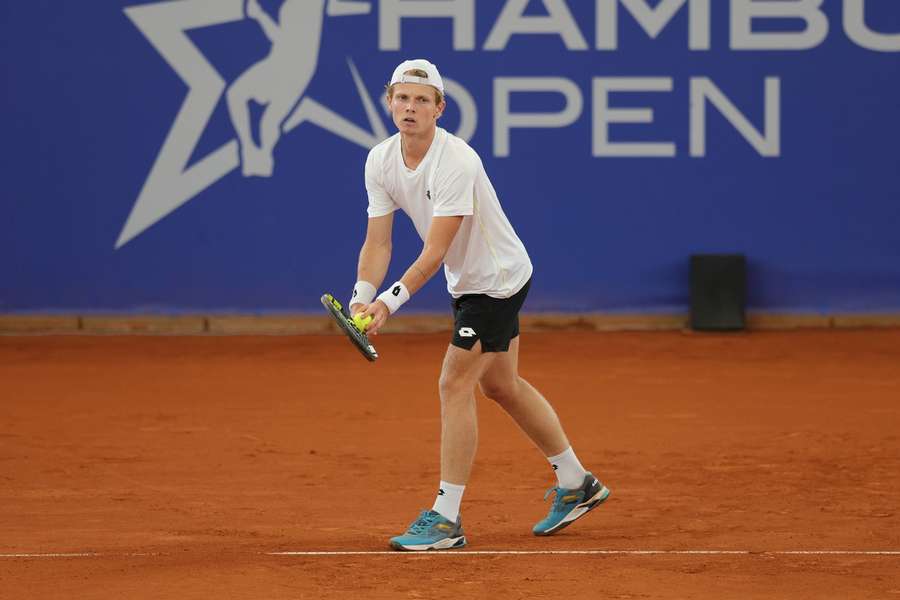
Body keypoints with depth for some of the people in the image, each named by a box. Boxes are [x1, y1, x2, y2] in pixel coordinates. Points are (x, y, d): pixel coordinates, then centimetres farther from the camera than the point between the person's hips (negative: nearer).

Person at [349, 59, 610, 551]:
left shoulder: (455, 162, -30)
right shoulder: (381, 161, -6)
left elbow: (435, 252, -32)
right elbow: (377, 243, -8)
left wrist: (390, 302, -39)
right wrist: (361, 299, -24)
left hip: (498, 279, -9)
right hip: (468, 283, 9)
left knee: (454, 385, -12)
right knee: (500, 385, 18)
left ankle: (445, 519, -7)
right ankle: (575, 485, 33)